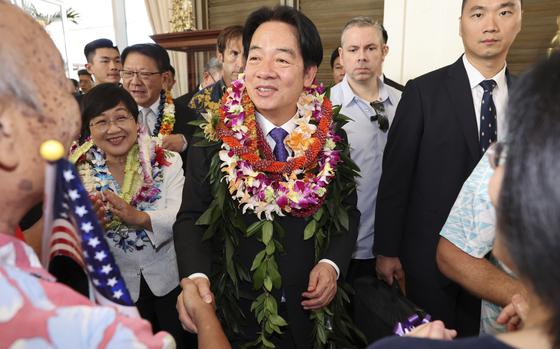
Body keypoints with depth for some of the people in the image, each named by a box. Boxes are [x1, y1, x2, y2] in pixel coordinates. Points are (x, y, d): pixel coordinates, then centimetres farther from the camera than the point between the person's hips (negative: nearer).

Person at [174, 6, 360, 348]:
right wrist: (195, 276, -27)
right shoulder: (213, 137, -12)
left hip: (311, 309, 2)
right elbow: (192, 217, -10)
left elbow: (348, 210, 4)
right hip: (238, 313, -1)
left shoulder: (331, 137, -7)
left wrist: (331, 264, -11)